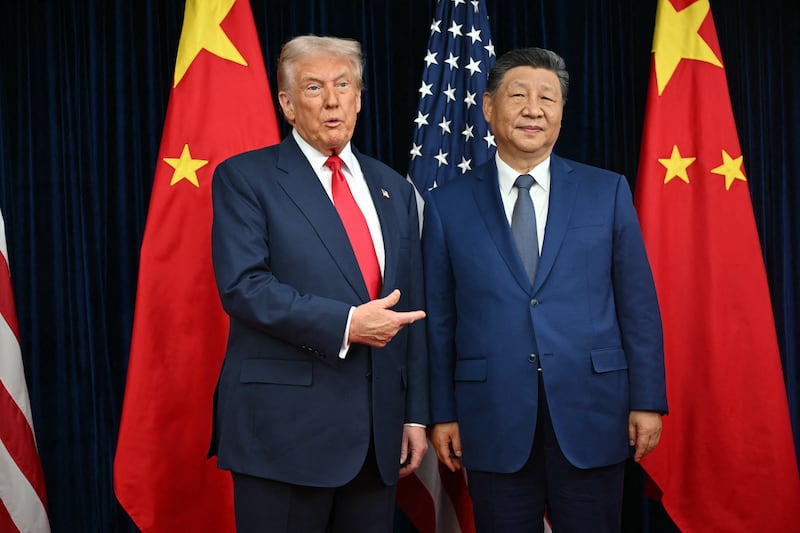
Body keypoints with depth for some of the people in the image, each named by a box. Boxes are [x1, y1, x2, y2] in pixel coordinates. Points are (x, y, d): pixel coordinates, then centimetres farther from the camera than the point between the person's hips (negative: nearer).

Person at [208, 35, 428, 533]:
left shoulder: (394, 189, 13)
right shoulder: (245, 177, -2)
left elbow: (412, 308, 13)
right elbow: (243, 286, -14)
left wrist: (415, 414, 9)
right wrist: (344, 324, -20)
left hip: (378, 427, 5)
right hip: (285, 424, -5)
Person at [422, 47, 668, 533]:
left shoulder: (608, 192, 4)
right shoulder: (448, 205, 3)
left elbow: (638, 305, 3)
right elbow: (439, 319, 4)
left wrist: (648, 401, 0)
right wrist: (442, 413, 3)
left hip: (591, 415, 0)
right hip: (494, 420, 0)